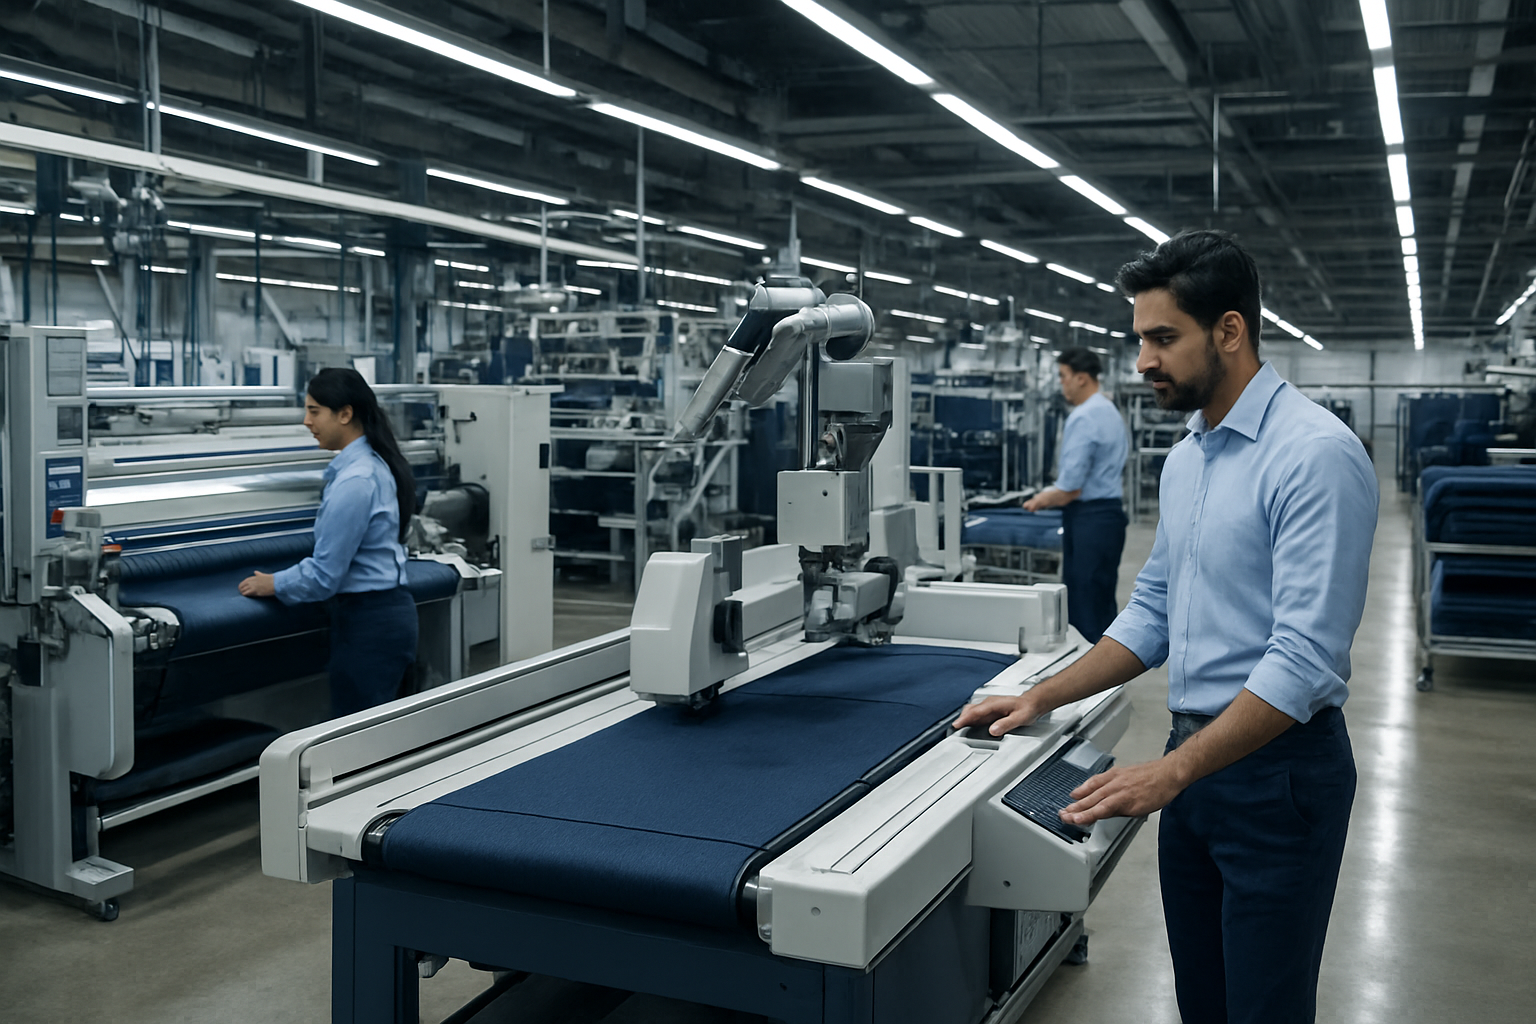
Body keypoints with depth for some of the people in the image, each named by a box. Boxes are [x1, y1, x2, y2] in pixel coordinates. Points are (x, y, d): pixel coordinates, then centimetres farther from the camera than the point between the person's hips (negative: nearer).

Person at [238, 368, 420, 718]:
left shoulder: (354, 482, -20)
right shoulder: (376, 463, 10)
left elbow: (324, 575, -17)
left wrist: (274, 584, -1)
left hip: (368, 623, -10)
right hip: (390, 610, 10)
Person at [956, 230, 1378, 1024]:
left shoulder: (1315, 454, -18)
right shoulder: (1186, 456, 10)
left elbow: (1305, 657, -24)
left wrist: (1170, 772, -27)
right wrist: (1042, 698, 7)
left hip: (1277, 768, -8)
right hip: (1195, 756, 8)